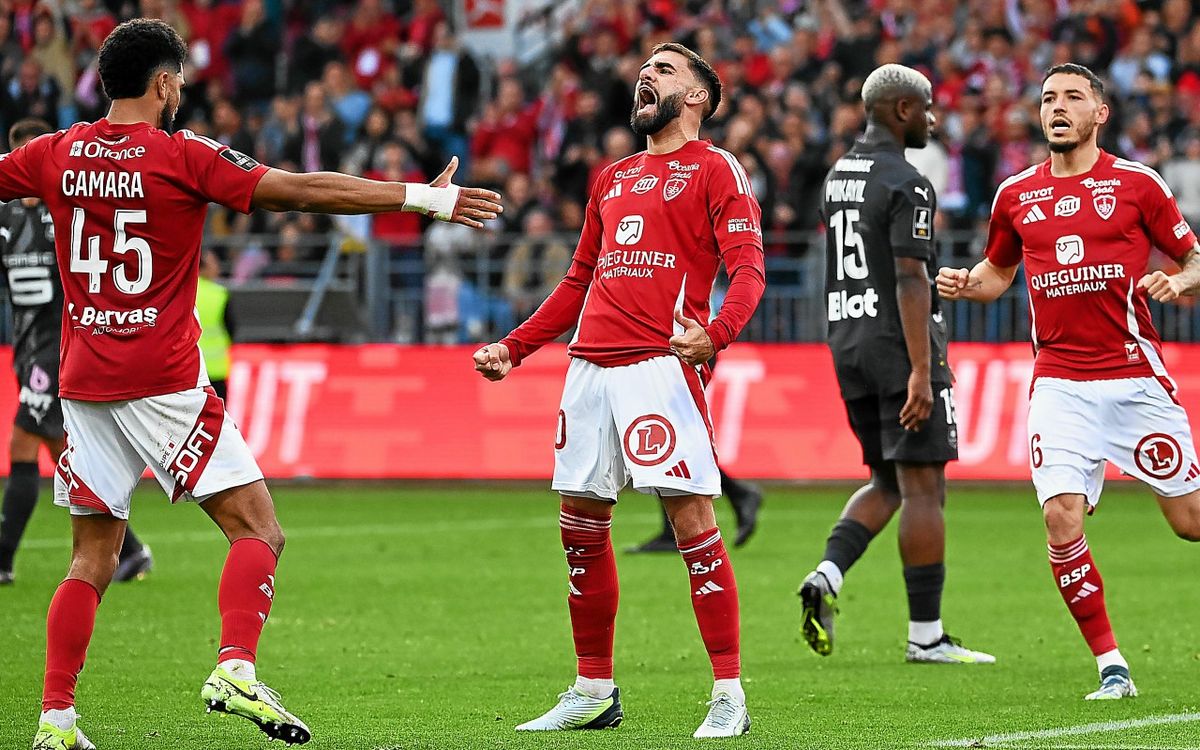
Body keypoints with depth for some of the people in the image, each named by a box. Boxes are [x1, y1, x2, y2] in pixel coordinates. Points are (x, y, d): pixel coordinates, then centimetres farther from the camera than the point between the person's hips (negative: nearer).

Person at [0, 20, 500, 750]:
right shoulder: (183, 157, -7)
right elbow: (303, 191, -11)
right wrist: (424, 197, -9)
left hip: (84, 382, 5)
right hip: (164, 382, -5)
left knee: (93, 557, 11)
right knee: (258, 531, 0)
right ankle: (235, 669, -19)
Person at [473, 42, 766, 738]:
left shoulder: (715, 170, 2)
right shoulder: (613, 179, 24)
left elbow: (748, 269, -9)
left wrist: (715, 335, -28)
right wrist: (514, 348, 26)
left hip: (662, 364, -7)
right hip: (591, 363, 8)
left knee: (693, 519, -12)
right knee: (582, 524, 7)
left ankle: (729, 698, -10)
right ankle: (595, 693, 18)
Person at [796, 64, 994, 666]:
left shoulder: (837, 177, 14)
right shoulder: (907, 186, -13)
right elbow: (910, 280, -20)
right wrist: (921, 372, -23)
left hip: (847, 341, 8)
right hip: (899, 343, -8)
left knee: (888, 483, 17)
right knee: (923, 487, -2)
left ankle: (828, 574, -6)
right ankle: (925, 635, -1)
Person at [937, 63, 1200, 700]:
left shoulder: (1137, 183, 2)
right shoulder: (1015, 195, 10)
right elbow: (998, 271, 25)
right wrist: (964, 284, 4)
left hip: (1136, 376, -2)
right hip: (1059, 381, 2)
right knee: (1062, 519, -14)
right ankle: (1111, 666, -2)